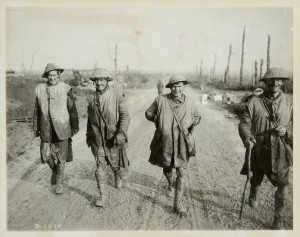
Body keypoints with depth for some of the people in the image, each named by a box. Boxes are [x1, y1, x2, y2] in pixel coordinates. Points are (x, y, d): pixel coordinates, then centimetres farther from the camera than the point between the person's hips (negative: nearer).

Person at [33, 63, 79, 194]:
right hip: (46, 129, 3)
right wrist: (35, 128, 13)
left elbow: (72, 109, -2)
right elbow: (37, 111, 11)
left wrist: (75, 127, -1)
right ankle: (54, 170, 37)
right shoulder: (39, 89, 5)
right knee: (46, 155, 4)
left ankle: (59, 182, 24)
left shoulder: (66, 88, -5)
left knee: (61, 157, 5)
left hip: (62, 128, -2)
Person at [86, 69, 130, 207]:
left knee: (114, 164, 15)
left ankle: (118, 177, 49)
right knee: (99, 167, 0)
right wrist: (88, 136, 18)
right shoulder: (91, 98, 3)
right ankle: (102, 196, 12)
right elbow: (90, 119, 14)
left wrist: (121, 133, -24)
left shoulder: (117, 95, -9)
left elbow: (125, 115, -12)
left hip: (113, 138, -2)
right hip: (97, 139, 2)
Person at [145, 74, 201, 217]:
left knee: (181, 174, -1)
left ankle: (178, 204, 14)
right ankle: (170, 184, 57)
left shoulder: (190, 103, -3)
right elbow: (148, 113, 4)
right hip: (164, 143, 0)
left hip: (181, 144, 0)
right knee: (166, 168, 21)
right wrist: (157, 118, -15)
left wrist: (193, 122, -6)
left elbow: (197, 117, 15)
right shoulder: (161, 100, -9)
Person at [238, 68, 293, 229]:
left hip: (280, 152, 0)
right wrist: (247, 137, -28)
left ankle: (278, 220, 19)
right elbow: (244, 123, -9)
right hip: (258, 150, 0)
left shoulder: (289, 102, -2)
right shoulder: (254, 102, -6)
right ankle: (253, 195, 57)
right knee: (256, 178, 23)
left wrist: (287, 130, -19)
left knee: (283, 186, -2)